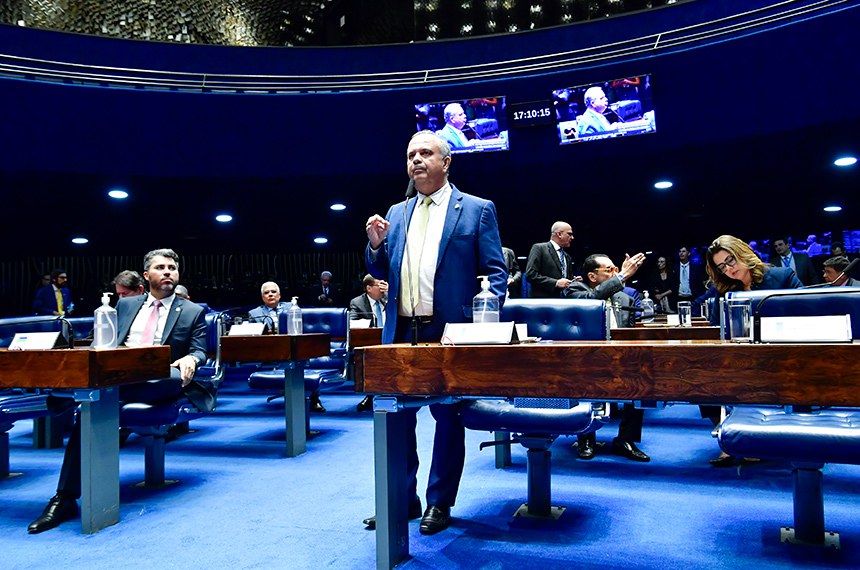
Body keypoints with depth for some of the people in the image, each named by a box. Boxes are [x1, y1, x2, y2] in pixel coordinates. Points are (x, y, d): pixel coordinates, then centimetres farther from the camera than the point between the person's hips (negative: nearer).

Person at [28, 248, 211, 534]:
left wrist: (190, 359, -17)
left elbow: (199, 351, 8)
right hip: (118, 377, 2)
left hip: (158, 384, -2)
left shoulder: (192, 312, 14)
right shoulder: (126, 305, 24)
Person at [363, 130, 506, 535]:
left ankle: (439, 503, 22)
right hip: (401, 331, 5)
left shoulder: (477, 209, 2)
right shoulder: (396, 214, 16)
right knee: (396, 416, 10)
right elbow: (382, 273, 16)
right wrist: (376, 245, -4)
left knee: (448, 418, 6)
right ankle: (403, 499, 25)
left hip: (449, 332, -4)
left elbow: (495, 272, -2)